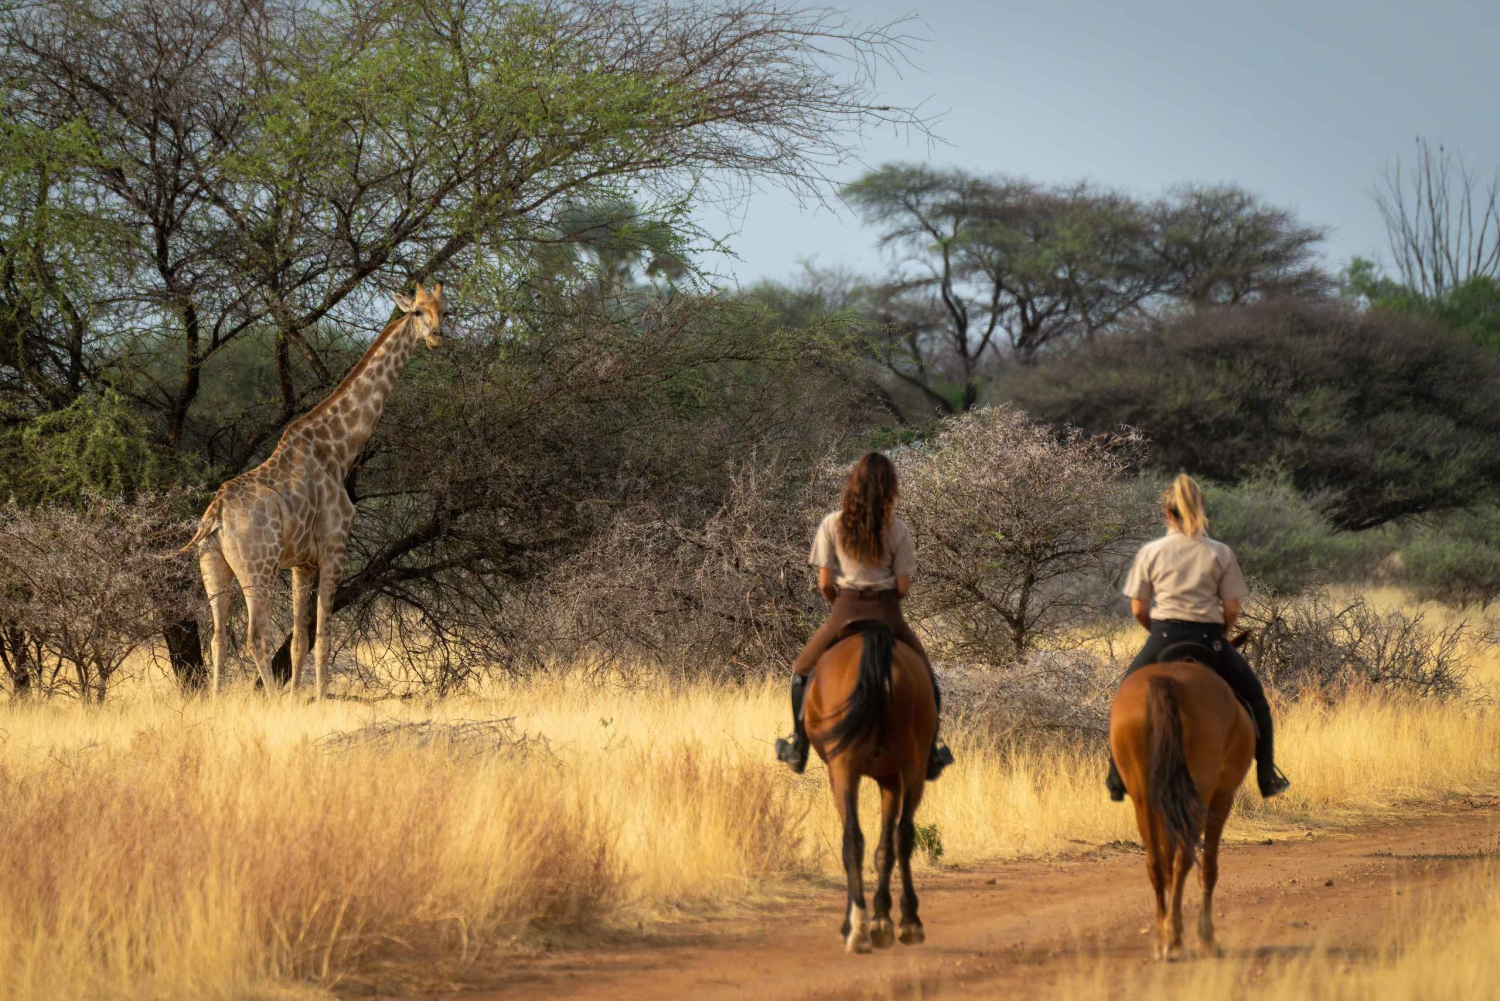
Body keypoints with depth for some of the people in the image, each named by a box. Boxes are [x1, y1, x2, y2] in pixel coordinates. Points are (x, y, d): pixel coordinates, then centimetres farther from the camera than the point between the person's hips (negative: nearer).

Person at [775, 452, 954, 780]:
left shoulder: (832, 525, -4)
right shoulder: (897, 530, -4)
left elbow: (824, 582, -4)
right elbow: (903, 587, -5)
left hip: (845, 610, 0)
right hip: (887, 613, 0)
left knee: (802, 671, 24)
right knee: (925, 677, 23)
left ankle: (799, 749, 23)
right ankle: (930, 755, 21)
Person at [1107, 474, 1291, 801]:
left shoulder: (1150, 552, 1)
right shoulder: (1221, 553, 0)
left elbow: (1138, 609, 4)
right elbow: (1232, 610, 0)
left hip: (1164, 639, 0)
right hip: (1209, 638, 0)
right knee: (1255, 700, 21)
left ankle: (1117, 780, 20)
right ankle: (1267, 779, 19)